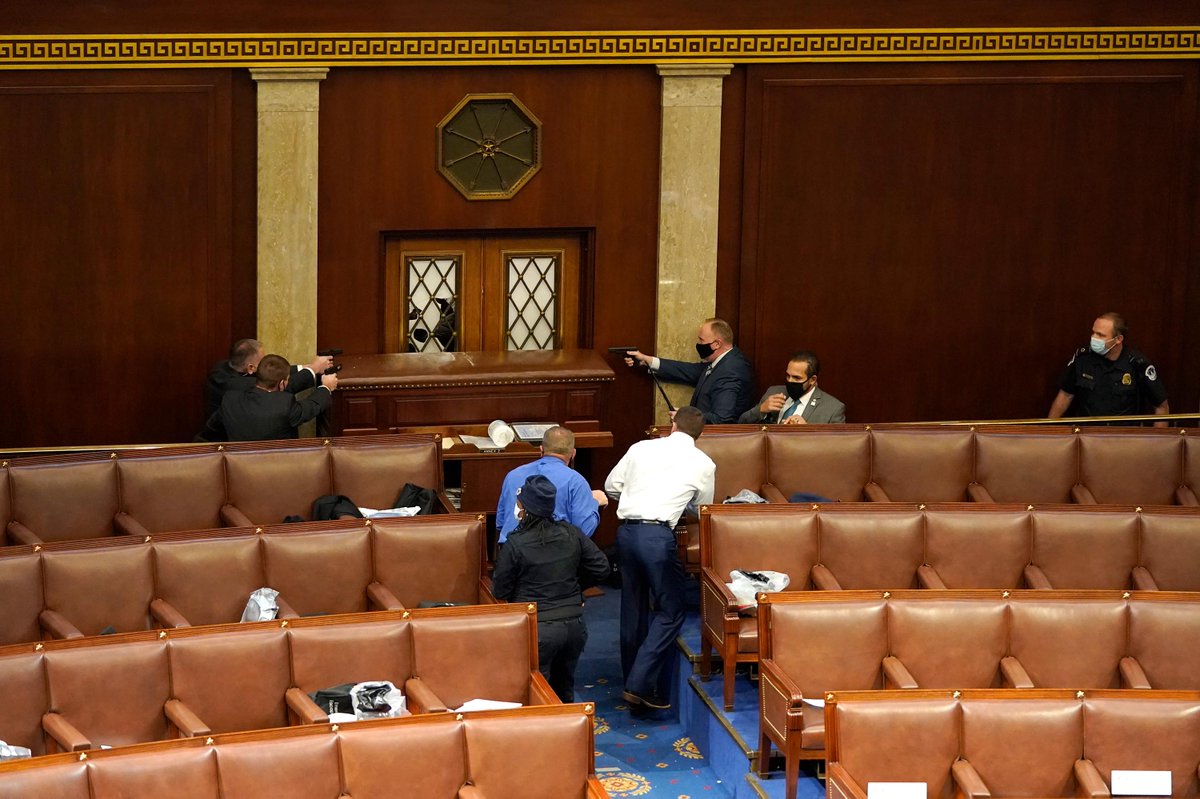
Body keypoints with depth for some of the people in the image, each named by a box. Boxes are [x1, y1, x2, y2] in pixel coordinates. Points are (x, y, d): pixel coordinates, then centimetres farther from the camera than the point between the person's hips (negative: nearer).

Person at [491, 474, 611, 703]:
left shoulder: (516, 544, -13)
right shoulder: (571, 534, -1)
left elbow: (500, 592, -6)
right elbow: (601, 568, 6)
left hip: (537, 631, -5)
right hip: (574, 625, 5)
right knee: (564, 692, 21)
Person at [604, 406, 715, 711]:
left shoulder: (641, 448, 12)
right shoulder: (704, 464, 6)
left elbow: (611, 486, 17)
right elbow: (703, 509, 17)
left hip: (626, 530, 5)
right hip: (658, 534, -4)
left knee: (633, 607, 17)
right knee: (670, 611, 5)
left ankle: (633, 681, 26)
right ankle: (641, 684, -7)